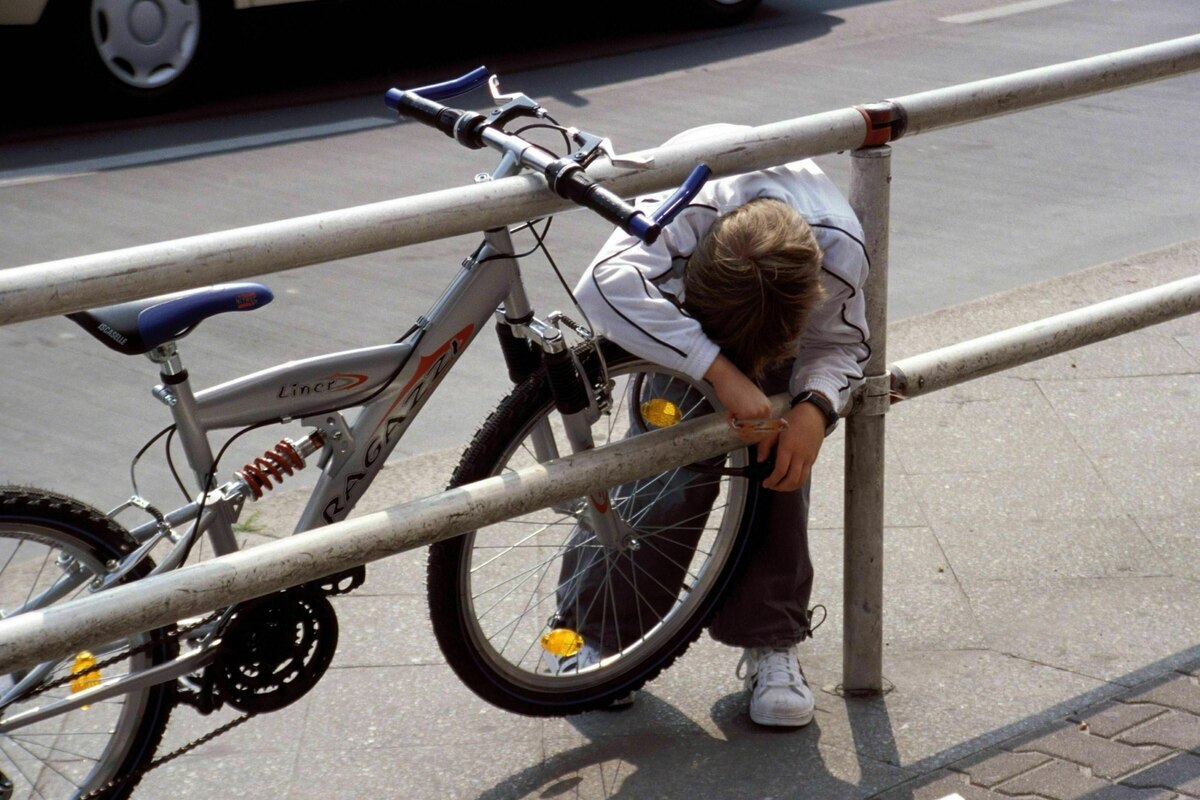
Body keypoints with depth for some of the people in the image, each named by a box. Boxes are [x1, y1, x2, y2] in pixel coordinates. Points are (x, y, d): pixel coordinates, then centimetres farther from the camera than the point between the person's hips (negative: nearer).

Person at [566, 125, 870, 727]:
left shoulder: (840, 250, -38)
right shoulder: (690, 207, -48)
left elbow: (842, 346, -18)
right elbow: (606, 285, -63)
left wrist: (815, 408, -41)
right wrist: (720, 371, -65)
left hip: (780, 310, 2)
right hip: (670, 286, -2)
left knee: (778, 460, -13)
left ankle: (771, 643, 2)